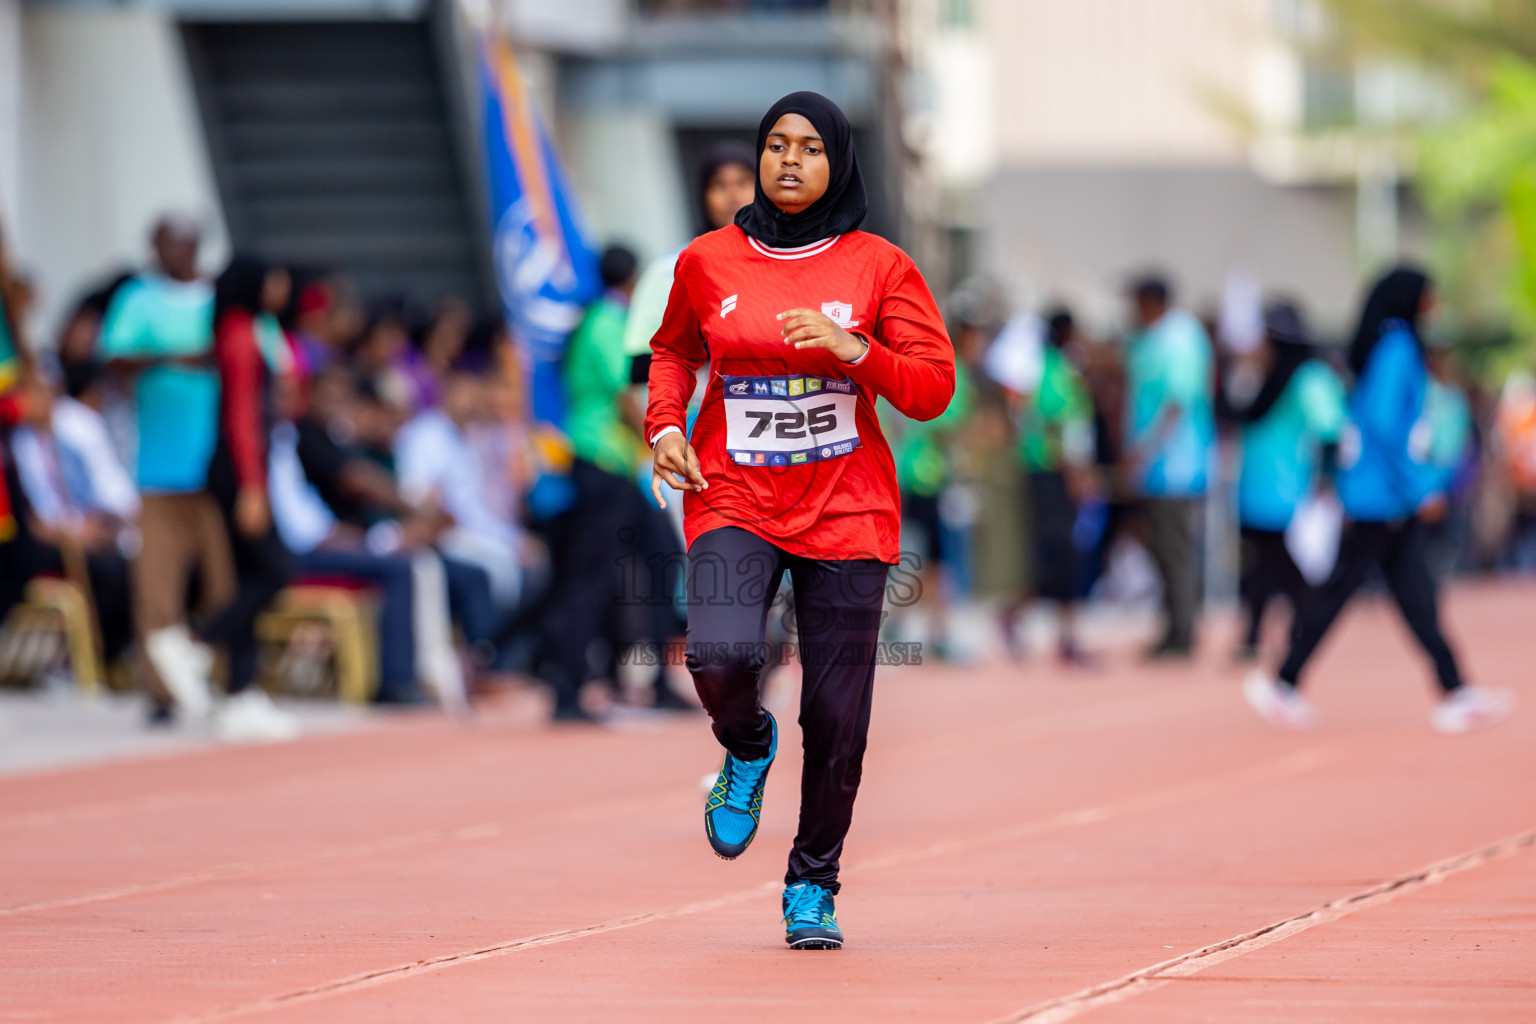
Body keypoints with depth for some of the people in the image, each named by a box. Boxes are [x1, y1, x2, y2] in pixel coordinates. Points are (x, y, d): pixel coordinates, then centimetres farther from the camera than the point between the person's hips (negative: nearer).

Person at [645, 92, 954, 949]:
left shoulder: (879, 268, 1)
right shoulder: (708, 263, 5)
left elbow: (934, 388, -2)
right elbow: (674, 352, 22)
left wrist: (854, 349, -18)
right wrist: (666, 424, 4)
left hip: (846, 513, 0)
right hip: (733, 501, 0)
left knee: (836, 716, -1)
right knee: (721, 657, -25)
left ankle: (813, 887, 20)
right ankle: (748, 749, 12)